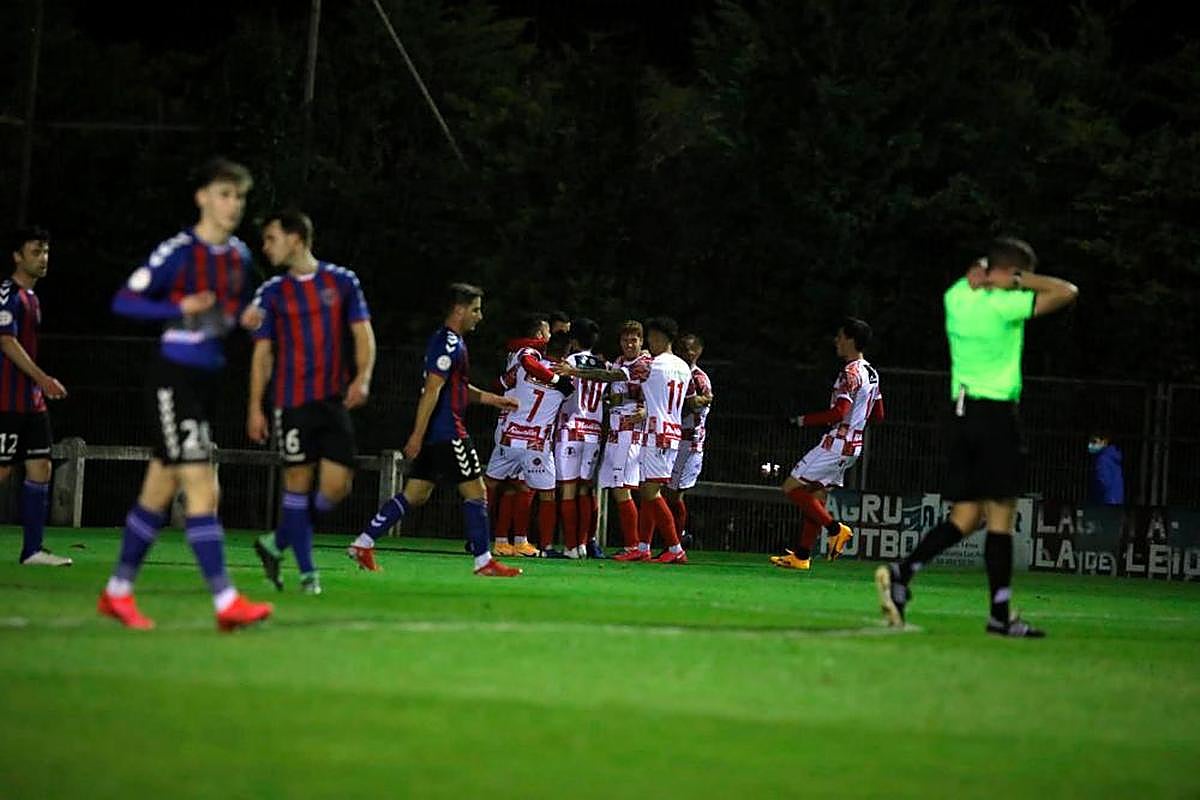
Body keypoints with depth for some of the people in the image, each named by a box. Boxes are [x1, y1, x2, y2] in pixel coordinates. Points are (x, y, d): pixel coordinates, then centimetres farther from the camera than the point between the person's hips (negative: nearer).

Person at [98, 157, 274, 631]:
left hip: (208, 379, 8)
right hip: (174, 379, -8)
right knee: (202, 489, -13)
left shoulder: (238, 255, 10)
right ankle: (226, 602, -15)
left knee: (158, 493, 13)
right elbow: (123, 302, -11)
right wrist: (181, 309, -24)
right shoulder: (178, 251, -12)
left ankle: (117, 592, 23)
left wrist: (247, 319, 1)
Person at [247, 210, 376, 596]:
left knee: (337, 485, -5)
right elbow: (262, 353, 6)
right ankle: (306, 571, 4)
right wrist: (255, 408, -1)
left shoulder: (342, 282, 7)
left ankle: (276, 544, 14)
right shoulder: (271, 293, 5)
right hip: (292, 401, -1)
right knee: (298, 482, -4)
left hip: (335, 400, 1)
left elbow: (363, 334, 6)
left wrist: (362, 378, -11)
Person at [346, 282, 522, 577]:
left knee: (415, 495, 9)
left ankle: (363, 543, 6)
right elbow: (432, 390, -20)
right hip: (447, 432, -10)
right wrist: (418, 435, -24)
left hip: (436, 433, 10)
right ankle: (483, 561, 1)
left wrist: (490, 399, 25)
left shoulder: (450, 341, 18)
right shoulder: (449, 344, -14)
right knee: (476, 492, -3)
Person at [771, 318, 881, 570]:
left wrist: (804, 420, -15)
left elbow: (838, 413, -24)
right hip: (853, 445, 10)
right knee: (816, 497, 13)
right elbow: (878, 415, 21)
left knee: (791, 487, -6)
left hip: (837, 443, -10)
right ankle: (801, 556, 14)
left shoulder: (850, 373, -16)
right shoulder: (871, 374, 13)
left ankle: (835, 528, -7)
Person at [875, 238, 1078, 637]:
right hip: (995, 415, -7)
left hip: (962, 411, 7)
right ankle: (1000, 614, -5)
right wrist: (1016, 280, -1)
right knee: (1001, 516, -4)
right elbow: (1067, 291, -6)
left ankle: (901, 573, -7)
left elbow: (969, 280, 33)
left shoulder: (956, 297, 8)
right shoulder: (1004, 305, -11)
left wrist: (984, 274, 10)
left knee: (965, 517, 9)